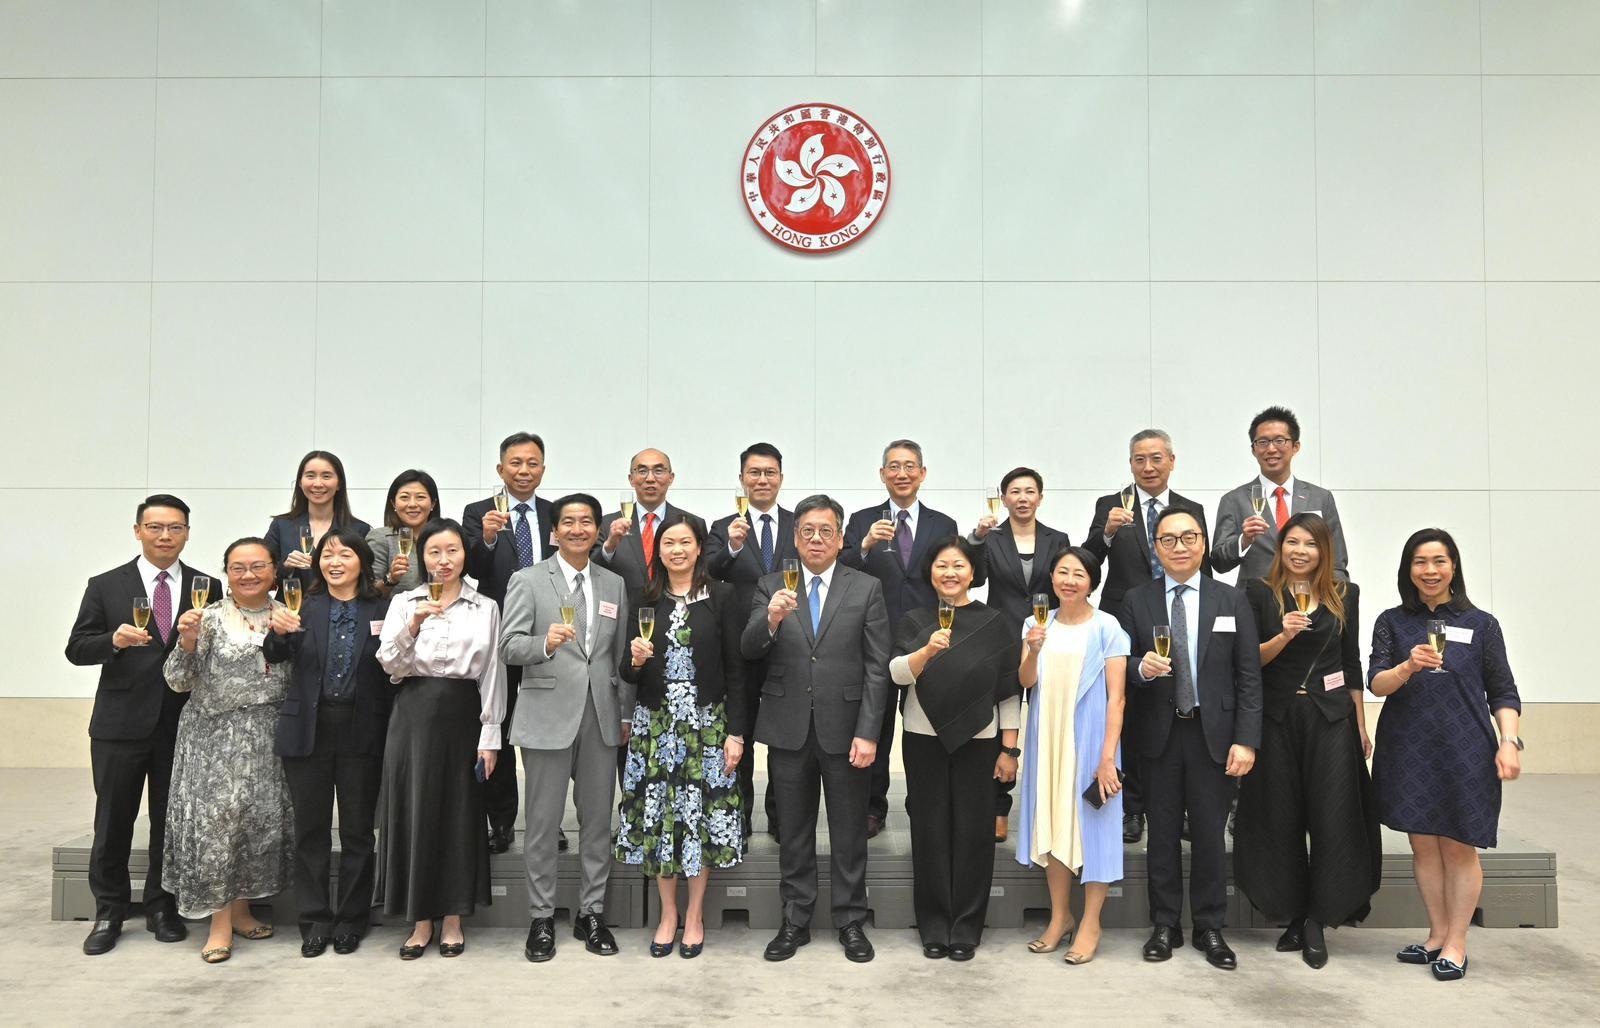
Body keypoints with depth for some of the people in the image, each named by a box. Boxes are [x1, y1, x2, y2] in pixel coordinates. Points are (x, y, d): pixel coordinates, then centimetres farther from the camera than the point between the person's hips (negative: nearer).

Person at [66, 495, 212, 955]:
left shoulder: (207, 588, 4)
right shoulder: (105, 586, 3)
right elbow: (76, 649, 0)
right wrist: (114, 640, -19)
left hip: (183, 723, 1)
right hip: (120, 723, 0)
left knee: (171, 822, 10)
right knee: (113, 823, 8)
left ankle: (162, 908, 24)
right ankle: (108, 913, 23)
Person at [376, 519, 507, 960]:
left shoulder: (486, 608, 5)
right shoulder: (404, 602, 5)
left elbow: (492, 674, 4)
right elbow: (389, 665, -3)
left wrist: (490, 736, -1)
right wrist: (414, 625, -18)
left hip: (461, 715, 0)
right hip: (414, 713, 0)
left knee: (459, 813, 5)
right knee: (414, 811, 3)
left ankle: (452, 919, 18)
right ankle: (421, 920, 16)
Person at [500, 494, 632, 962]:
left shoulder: (615, 584, 11)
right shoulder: (528, 581, 1)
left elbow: (622, 654, 13)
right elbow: (510, 646, -8)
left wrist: (627, 713, 9)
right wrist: (546, 643, -27)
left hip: (601, 717, 3)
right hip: (549, 716, -3)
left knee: (597, 819, 9)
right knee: (543, 822, 4)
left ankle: (591, 913, 22)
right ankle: (542, 918, 17)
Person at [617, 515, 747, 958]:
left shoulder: (722, 597, -2)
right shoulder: (644, 601, 5)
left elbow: (735, 670, -2)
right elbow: (628, 674, 8)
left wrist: (735, 733, -6)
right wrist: (635, 660, -15)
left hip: (706, 723, -2)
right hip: (654, 723, 2)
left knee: (702, 815, 3)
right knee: (657, 817, 6)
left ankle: (695, 914, 21)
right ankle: (667, 913, 23)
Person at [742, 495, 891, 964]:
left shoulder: (867, 589, 0)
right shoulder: (771, 587, 4)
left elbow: (877, 667, -3)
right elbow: (748, 650, -6)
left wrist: (868, 732, -10)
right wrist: (771, 620, -27)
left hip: (845, 727, -1)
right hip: (789, 729, 1)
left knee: (849, 833, 9)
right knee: (794, 833, 12)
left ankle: (851, 923, 23)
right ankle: (795, 922, 24)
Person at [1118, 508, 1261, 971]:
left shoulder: (1232, 601, 3)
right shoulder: (1136, 601, 3)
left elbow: (1248, 676, 0)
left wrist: (1246, 740, -7)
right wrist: (1142, 668, -20)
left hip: (1213, 734, 0)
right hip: (1158, 735, 0)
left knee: (1209, 834, 7)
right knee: (1163, 834, 9)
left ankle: (1210, 928, 21)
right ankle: (1165, 926, 21)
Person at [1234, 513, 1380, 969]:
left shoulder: (1345, 595, 7)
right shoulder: (1259, 593, 0)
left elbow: (1351, 662, 11)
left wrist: (1362, 725, 9)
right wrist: (1284, 635, -20)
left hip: (1332, 717, 1)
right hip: (1276, 718, -1)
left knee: (1334, 818, -2)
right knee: (1281, 821, 4)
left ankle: (1317, 920, 11)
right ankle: (1293, 914, 18)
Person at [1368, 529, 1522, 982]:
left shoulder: (1481, 624, 3)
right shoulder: (1392, 622, 5)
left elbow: (1502, 692, 4)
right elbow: (1376, 684, -4)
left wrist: (1509, 741, -9)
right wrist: (1409, 666, -23)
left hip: (1464, 751, -1)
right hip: (1408, 751, 2)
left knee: (1459, 847, 3)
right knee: (1423, 845, 9)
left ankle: (1456, 944, 14)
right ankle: (1436, 935, 23)